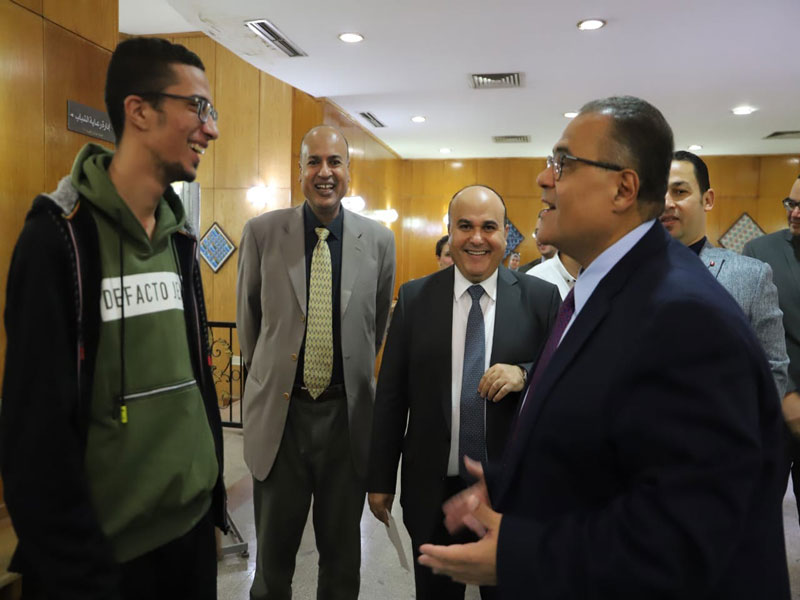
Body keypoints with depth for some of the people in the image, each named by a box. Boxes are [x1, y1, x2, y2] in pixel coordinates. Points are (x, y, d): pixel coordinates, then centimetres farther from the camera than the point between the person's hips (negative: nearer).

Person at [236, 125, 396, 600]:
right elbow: (248, 319, 7)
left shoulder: (379, 240, -2)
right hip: (279, 412, 0)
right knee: (273, 551, 18)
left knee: (343, 552, 18)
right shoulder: (262, 232, -4)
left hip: (348, 413, 1)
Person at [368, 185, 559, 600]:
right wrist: (380, 478, 2)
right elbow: (391, 393, 0)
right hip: (431, 486, 1)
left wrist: (524, 375, -22)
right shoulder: (415, 297, -2)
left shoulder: (541, 298, -5)